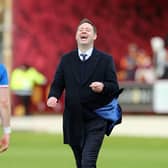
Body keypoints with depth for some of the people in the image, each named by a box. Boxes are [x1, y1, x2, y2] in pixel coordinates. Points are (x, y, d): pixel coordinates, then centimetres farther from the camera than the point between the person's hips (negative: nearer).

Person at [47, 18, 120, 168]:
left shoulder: (106, 60, 1)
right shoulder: (66, 60, 10)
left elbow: (114, 88, -2)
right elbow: (57, 84, 9)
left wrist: (103, 87, -24)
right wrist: (53, 96, -13)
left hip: (95, 121, -4)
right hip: (73, 121, 4)